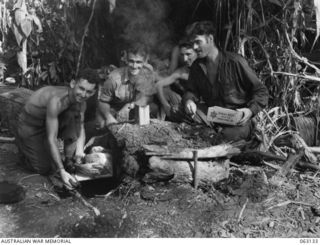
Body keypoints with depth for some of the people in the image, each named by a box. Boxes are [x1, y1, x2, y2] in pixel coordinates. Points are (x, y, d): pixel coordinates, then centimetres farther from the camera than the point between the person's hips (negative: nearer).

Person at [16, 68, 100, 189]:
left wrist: (79, 150, -24)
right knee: (46, 169, -5)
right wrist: (61, 171, -37)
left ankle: (70, 161, -8)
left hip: (49, 121, 6)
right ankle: (24, 145, 22)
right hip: (30, 127, -6)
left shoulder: (81, 102, -15)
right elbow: (51, 138, -36)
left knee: (74, 116, -22)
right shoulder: (56, 101, -38)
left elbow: (80, 128, -4)